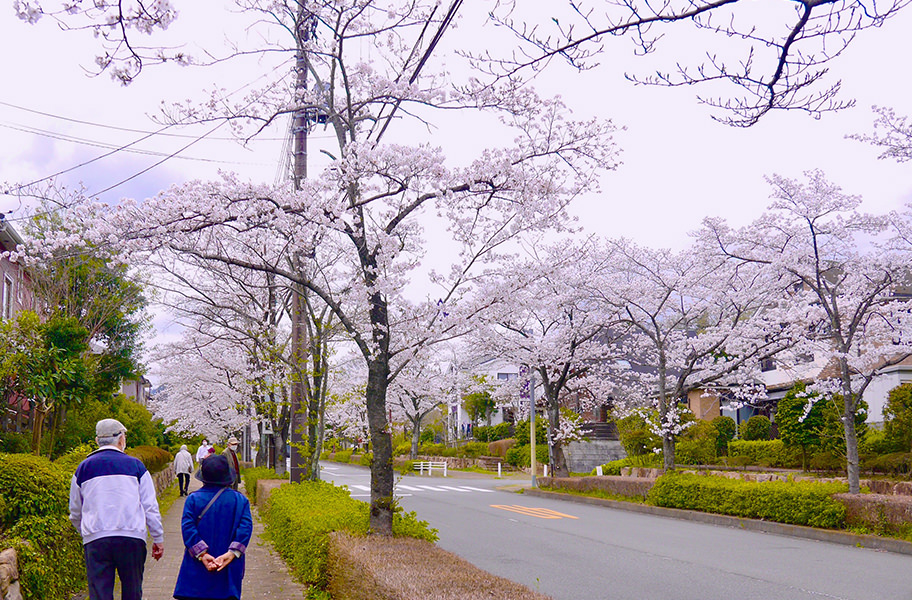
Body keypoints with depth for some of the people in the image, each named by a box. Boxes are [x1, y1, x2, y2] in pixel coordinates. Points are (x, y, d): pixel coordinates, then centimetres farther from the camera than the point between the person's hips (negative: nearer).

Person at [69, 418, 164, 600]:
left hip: (95, 539, 1)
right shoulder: (135, 465, 4)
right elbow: (150, 507, 4)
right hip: (132, 537, -1)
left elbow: (75, 514, 19)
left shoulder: (83, 468, 10)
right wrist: (158, 539, 12)